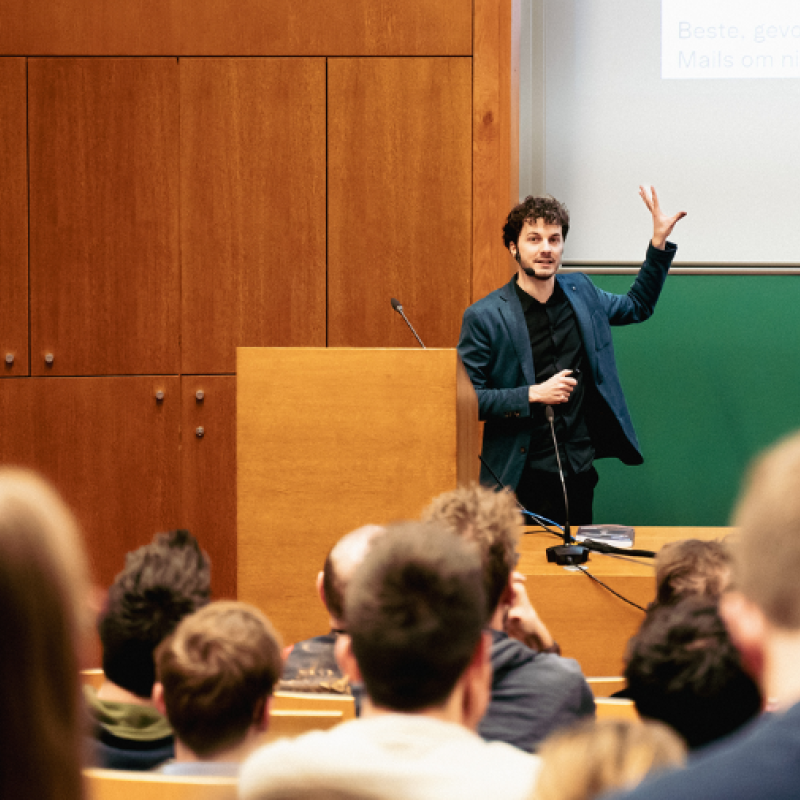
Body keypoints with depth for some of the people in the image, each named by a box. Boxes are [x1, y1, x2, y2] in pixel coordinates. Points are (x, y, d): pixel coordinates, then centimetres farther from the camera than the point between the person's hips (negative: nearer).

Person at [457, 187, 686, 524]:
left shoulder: (581, 292, 9)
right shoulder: (483, 317, -8)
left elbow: (636, 306, 27)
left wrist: (659, 241, 18)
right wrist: (533, 395, -16)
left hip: (580, 471, 5)